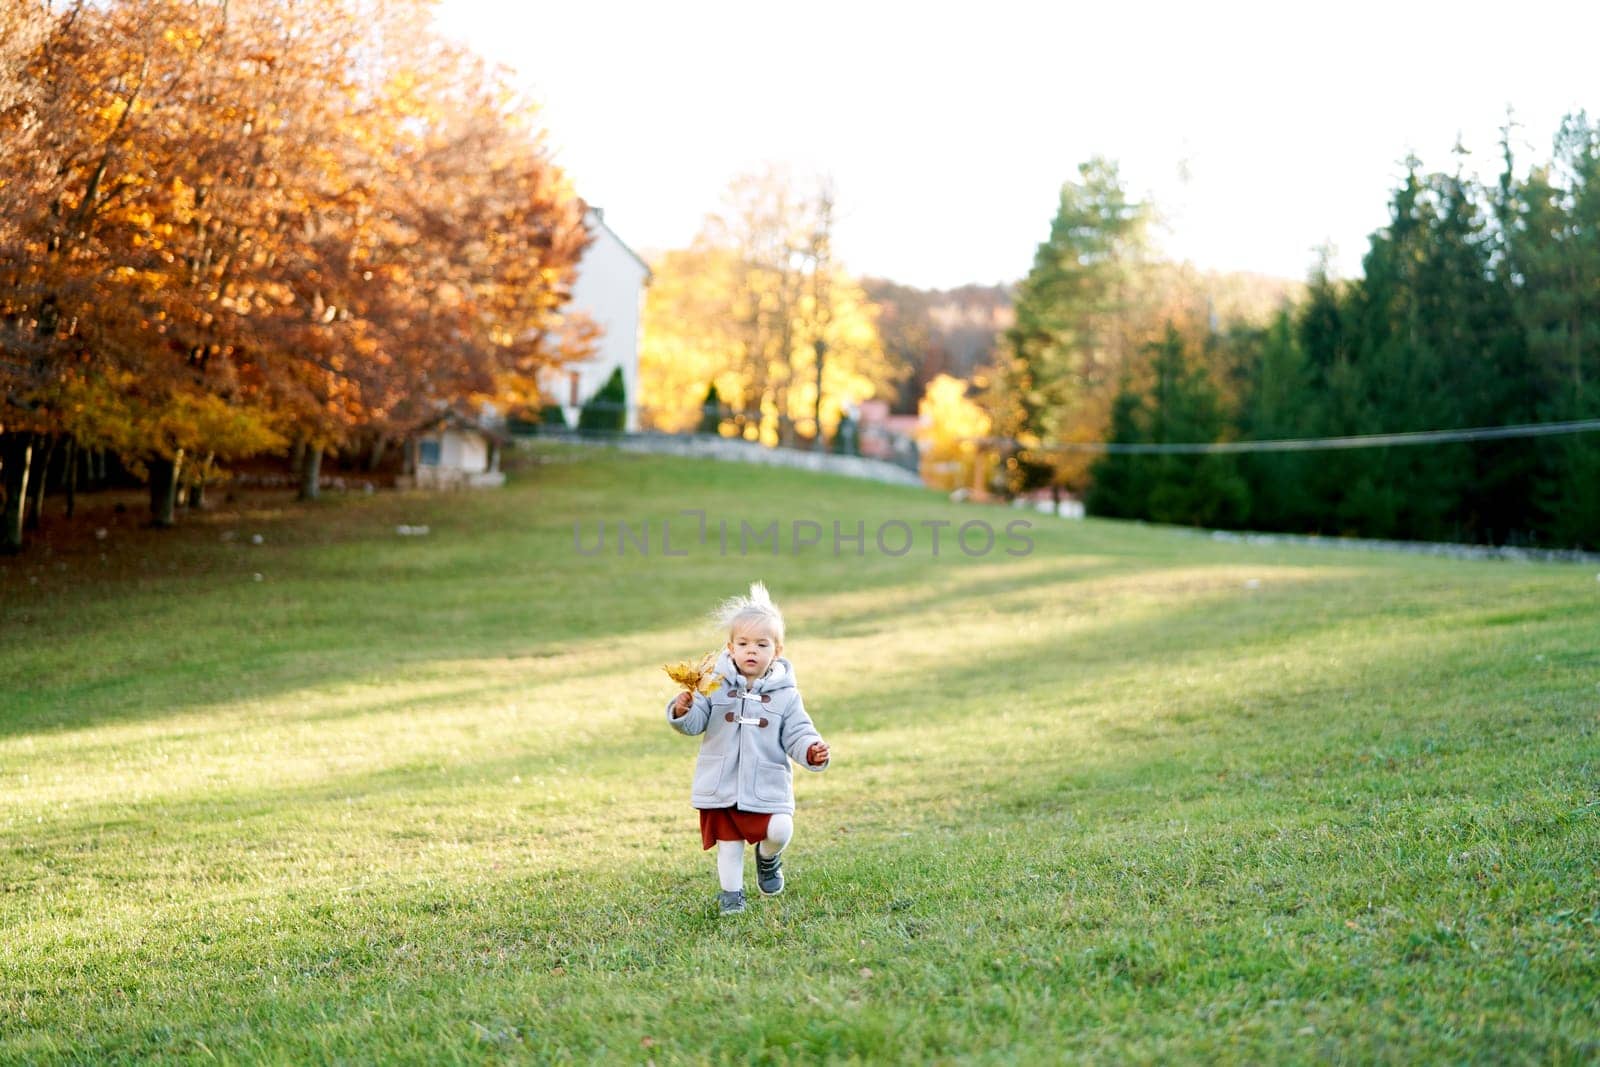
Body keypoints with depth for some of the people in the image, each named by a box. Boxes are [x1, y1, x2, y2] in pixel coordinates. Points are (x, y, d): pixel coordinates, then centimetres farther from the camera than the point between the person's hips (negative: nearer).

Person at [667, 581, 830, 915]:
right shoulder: (715, 685, -3)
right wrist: (682, 711, -26)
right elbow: (696, 723, -5)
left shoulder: (785, 694, -1)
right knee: (728, 841, 7)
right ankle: (731, 893, 26)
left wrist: (812, 752, -19)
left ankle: (767, 857, 19)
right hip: (721, 784, 0)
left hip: (768, 785, 0)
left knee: (779, 830, -15)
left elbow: (797, 735, 0)